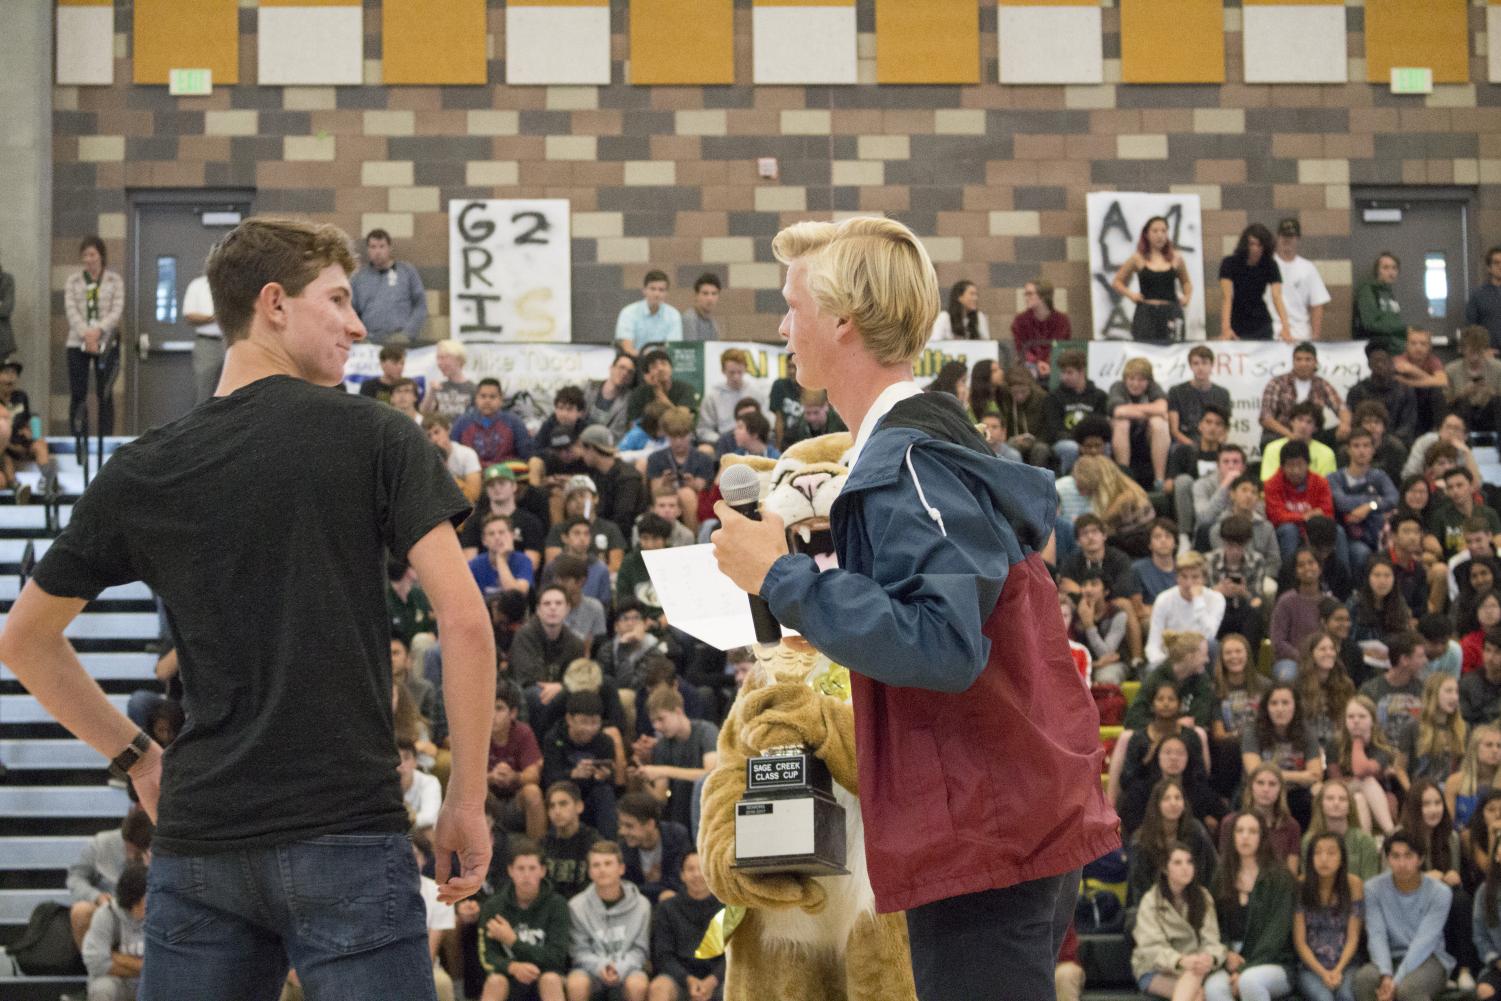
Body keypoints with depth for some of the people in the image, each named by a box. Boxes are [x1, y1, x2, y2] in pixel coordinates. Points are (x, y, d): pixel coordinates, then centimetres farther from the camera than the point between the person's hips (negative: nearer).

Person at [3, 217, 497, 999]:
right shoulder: (375, 438, -3)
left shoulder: (141, 473, 8)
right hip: (346, 830, -4)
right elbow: (464, 619, -9)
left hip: (196, 836, 4)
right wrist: (468, 800, -2)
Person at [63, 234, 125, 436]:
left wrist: (98, 330, -19)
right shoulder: (73, 280, 9)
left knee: (105, 394, -1)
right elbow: (71, 310, -1)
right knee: (77, 394, -1)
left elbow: (117, 311, -3)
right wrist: (85, 333, -16)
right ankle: (77, 439, 3)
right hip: (77, 342, 1)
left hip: (107, 342, -1)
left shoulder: (115, 280, 5)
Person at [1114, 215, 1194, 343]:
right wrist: (1130, 294, -3)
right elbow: (1117, 282, 12)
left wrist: (1187, 297, 8)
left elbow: (1186, 282, 26)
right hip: (1146, 313, -1)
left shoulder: (1176, 259, 9)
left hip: (1170, 312, 1)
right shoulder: (1138, 259, 5)